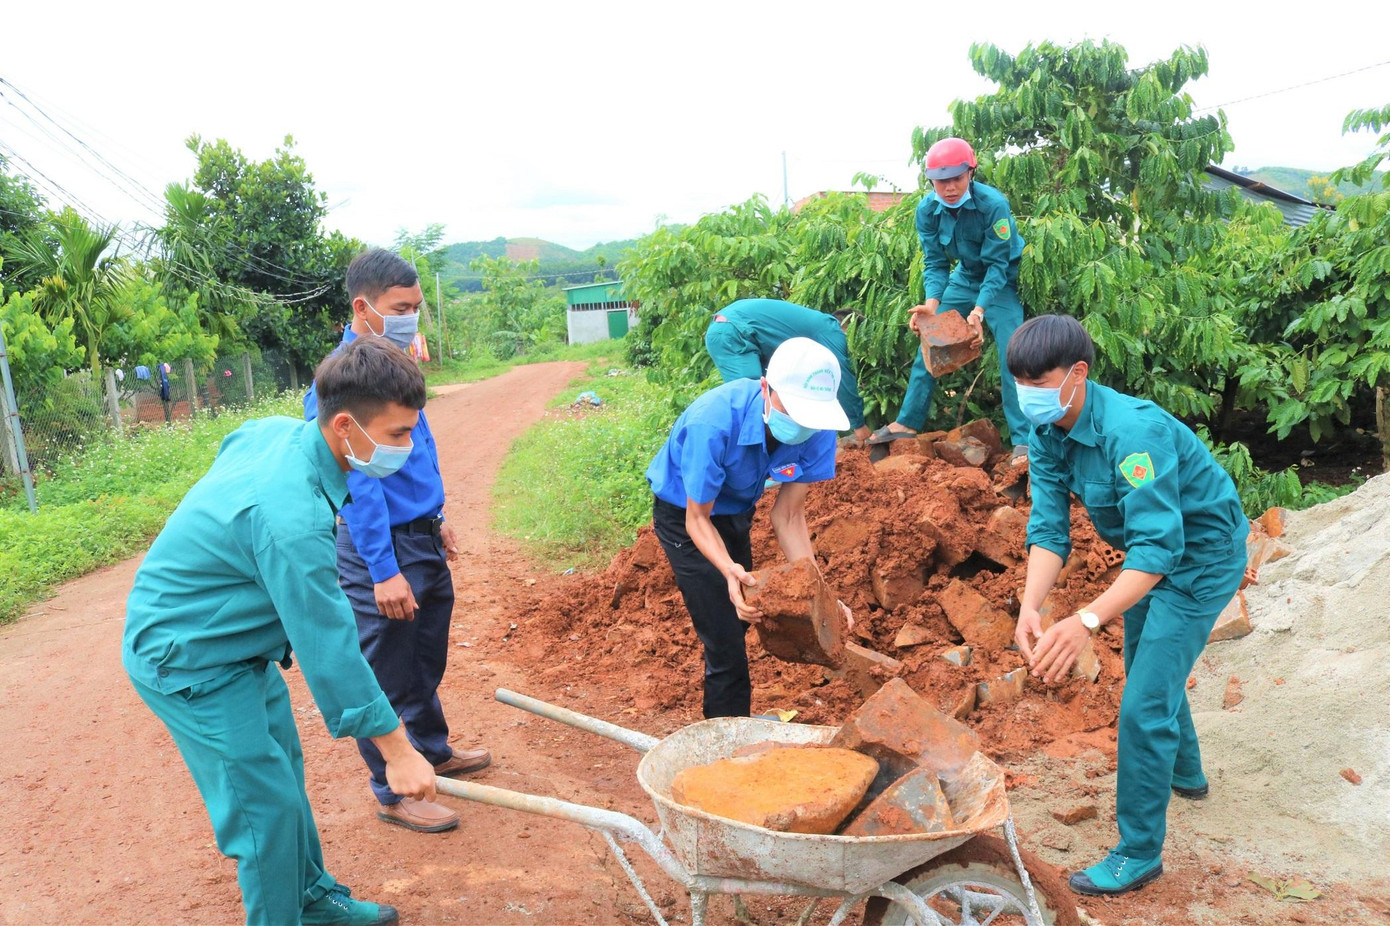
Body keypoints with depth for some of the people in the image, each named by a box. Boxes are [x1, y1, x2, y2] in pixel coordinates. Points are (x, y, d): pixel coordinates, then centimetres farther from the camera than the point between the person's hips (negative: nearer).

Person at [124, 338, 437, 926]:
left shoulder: (275, 429, -10)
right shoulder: (291, 517, -37)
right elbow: (328, 647, -32)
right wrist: (396, 750, -23)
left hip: (236, 642, 10)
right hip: (190, 664, -10)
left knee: (284, 771, 19)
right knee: (267, 804, -3)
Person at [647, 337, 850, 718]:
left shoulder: (818, 430, -25)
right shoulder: (713, 423, -40)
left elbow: (789, 516, -16)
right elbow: (698, 518, -28)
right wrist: (729, 570, -47)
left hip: (736, 511, 6)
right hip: (683, 512, -6)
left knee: (737, 619, 21)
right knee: (724, 638, -10)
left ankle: (722, 720, 44)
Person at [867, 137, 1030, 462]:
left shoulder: (993, 204, -29)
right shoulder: (927, 210, -15)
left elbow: (997, 264, -27)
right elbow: (935, 263, -10)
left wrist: (978, 310, -38)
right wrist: (931, 303, -28)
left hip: (1002, 281, -5)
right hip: (964, 277, 5)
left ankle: (1023, 441, -14)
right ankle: (908, 422, 16)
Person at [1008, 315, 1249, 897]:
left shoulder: (1132, 430, -36)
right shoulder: (1047, 436, -12)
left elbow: (1157, 547, -40)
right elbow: (1049, 528, -15)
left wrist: (1088, 621, -49)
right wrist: (1030, 605, -32)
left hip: (1201, 556, -9)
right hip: (1153, 550, 9)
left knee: (1144, 703, -10)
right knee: (1146, 668, 27)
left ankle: (1139, 854, 6)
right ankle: (1184, 774, 55)